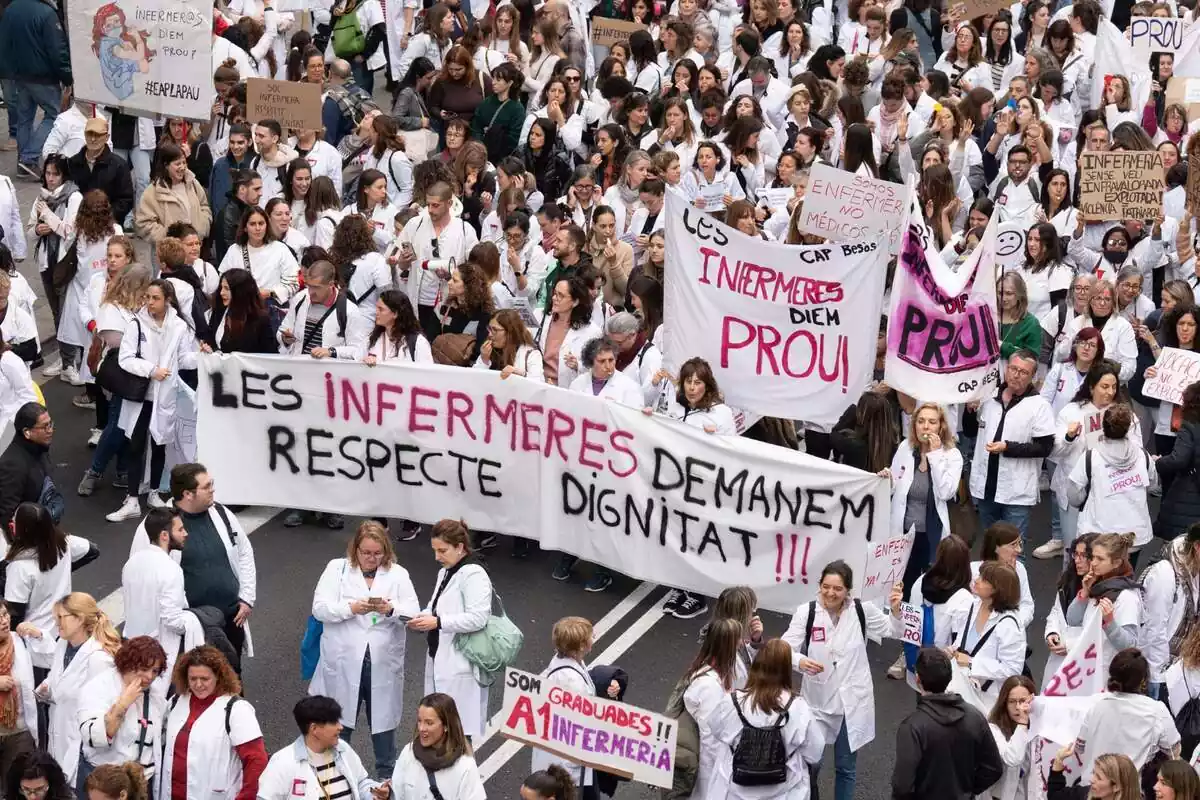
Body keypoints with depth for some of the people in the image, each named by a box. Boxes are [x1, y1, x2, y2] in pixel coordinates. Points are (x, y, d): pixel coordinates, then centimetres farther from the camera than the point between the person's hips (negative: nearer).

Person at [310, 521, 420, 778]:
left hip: (383, 663, 1)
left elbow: (413, 613, -3)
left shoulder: (398, 574, 4)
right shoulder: (336, 569, 0)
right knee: (338, 722, 10)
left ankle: (386, 775, 29)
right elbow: (320, 608, -8)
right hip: (344, 663, -1)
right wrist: (351, 608, -23)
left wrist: (391, 610, -24)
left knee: (383, 720, 13)